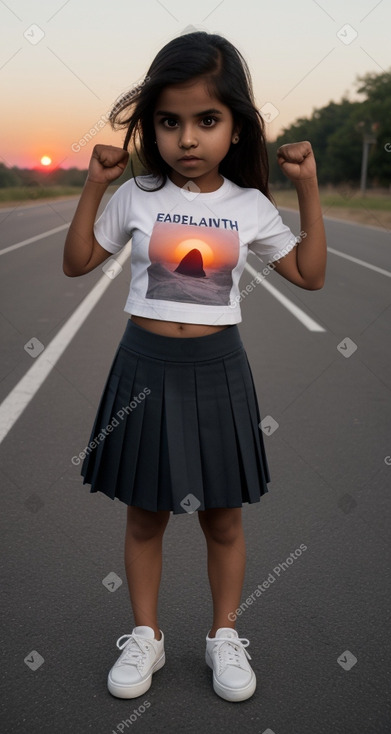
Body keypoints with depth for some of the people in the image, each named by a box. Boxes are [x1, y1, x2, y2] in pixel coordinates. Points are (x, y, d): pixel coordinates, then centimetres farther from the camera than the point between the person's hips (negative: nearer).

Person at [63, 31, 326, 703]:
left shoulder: (250, 205, -1)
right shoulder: (136, 196, -3)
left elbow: (310, 274, 7)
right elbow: (76, 263, 6)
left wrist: (309, 190, 0)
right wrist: (93, 186, -3)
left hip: (217, 370, 0)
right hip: (145, 368, 0)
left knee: (223, 519, 12)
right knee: (144, 516, 12)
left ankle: (224, 637, 32)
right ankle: (145, 636, 31)